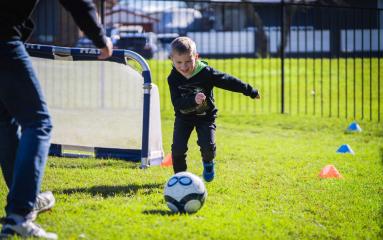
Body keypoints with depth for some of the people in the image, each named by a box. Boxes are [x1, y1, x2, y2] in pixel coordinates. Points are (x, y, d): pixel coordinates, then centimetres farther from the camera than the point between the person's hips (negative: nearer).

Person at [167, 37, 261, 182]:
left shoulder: (206, 73, -22)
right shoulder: (173, 78, -20)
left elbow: (228, 81, -12)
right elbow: (177, 103, -28)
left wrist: (251, 92, -3)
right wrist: (193, 100, -48)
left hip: (205, 117, -1)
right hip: (184, 117, 1)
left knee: (208, 146, -14)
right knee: (178, 148, -12)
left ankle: (208, 162, 23)